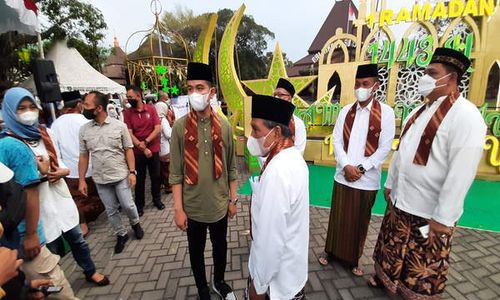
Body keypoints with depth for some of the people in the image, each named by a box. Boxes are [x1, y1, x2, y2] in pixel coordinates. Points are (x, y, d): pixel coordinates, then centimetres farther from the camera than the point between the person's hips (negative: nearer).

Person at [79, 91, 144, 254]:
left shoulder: (119, 126, -9)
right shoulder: (84, 129, 0)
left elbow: (128, 150, -5)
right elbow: (83, 156, 5)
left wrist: (132, 172, -11)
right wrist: (82, 180, 3)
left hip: (121, 176, -3)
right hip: (100, 180, 3)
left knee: (127, 205, 5)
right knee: (111, 211, 12)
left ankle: (135, 223, 36)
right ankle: (121, 235, 32)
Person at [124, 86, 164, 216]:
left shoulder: (151, 109, -4)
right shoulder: (127, 113, -3)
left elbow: (157, 129, -8)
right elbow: (130, 134, -8)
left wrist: (145, 142, -16)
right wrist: (143, 148, -16)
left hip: (153, 149, 0)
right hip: (137, 152, 0)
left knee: (155, 176, 13)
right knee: (139, 179, 11)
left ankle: (157, 199, 32)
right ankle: (139, 204, 26)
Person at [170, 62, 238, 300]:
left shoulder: (224, 126, -5)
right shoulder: (180, 126, -10)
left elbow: (231, 168, 2)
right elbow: (175, 173, -7)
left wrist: (233, 200, 4)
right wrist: (178, 208, -8)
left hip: (219, 204, 2)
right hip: (193, 206, -1)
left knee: (220, 247, 22)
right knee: (196, 251, 19)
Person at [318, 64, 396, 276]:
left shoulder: (385, 112, -4)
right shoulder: (345, 111, 5)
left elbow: (385, 148, -7)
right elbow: (337, 141, 1)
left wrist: (361, 168, -13)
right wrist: (346, 166, -12)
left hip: (367, 178, -2)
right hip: (343, 175, 2)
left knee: (360, 221, 12)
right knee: (338, 217, 13)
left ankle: (353, 259, 32)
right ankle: (331, 252, 32)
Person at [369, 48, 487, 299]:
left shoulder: (465, 116, -17)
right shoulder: (419, 112, 7)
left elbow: (461, 173, -21)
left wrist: (442, 218, -20)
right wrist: (389, 184, 15)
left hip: (429, 213, -7)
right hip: (399, 202, 7)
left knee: (423, 269, 15)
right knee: (392, 250, 25)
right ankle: (384, 277, 49)